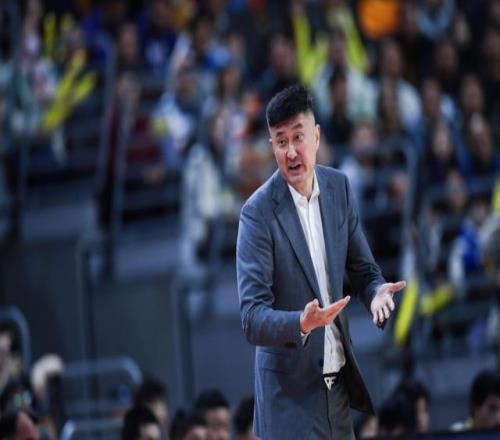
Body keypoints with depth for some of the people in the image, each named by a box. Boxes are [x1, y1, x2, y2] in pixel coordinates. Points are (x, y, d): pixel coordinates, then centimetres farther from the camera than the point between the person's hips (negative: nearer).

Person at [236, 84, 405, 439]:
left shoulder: (339, 187, 3)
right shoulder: (258, 212, -15)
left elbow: (363, 269, 11)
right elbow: (252, 318, -18)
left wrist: (377, 291, -11)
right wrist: (302, 323, -36)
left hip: (339, 381, 5)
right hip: (290, 393, -5)